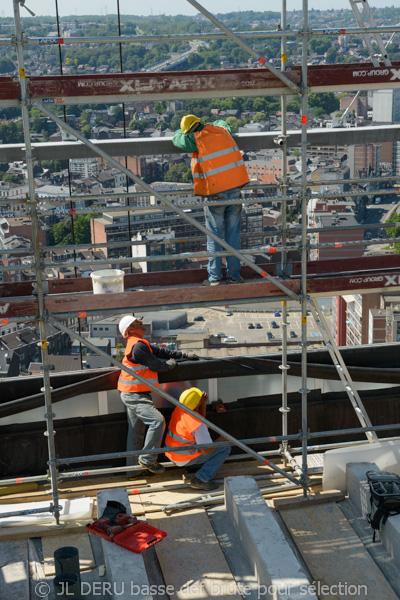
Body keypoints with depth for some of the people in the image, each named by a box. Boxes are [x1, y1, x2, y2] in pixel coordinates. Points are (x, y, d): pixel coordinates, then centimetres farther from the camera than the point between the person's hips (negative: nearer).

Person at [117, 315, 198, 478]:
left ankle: (133, 470, 19)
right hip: (135, 395, -11)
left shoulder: (139, 344, 15)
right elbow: (157, 365, -15)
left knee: (135, 432, 13)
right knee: (157, 421, -17)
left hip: (132, 395, 11)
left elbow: (161, 352, 19)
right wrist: (170, 365, 6)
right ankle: (147, 459, -8)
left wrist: (185, 355, 19)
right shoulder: (138, 346, -19)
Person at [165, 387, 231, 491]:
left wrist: (203, 403, -5)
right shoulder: (198, 425, -29)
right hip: (185, 459, -8)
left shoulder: (179, 408, -6)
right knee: (225, 448, -4)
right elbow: (206, 451, -22)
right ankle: (201, 479, -11)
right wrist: (221, 439, -7)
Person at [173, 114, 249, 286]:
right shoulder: (222, 130, 9)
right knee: (233, 235, 8)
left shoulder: (196, 139, -6)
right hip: (235, 190, 4)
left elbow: (177, 139, 11)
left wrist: (183, 131, 30)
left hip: (215, 193, -4)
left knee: (214, 237, 3)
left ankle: (214, 278, 5)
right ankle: (234, 275, 12)